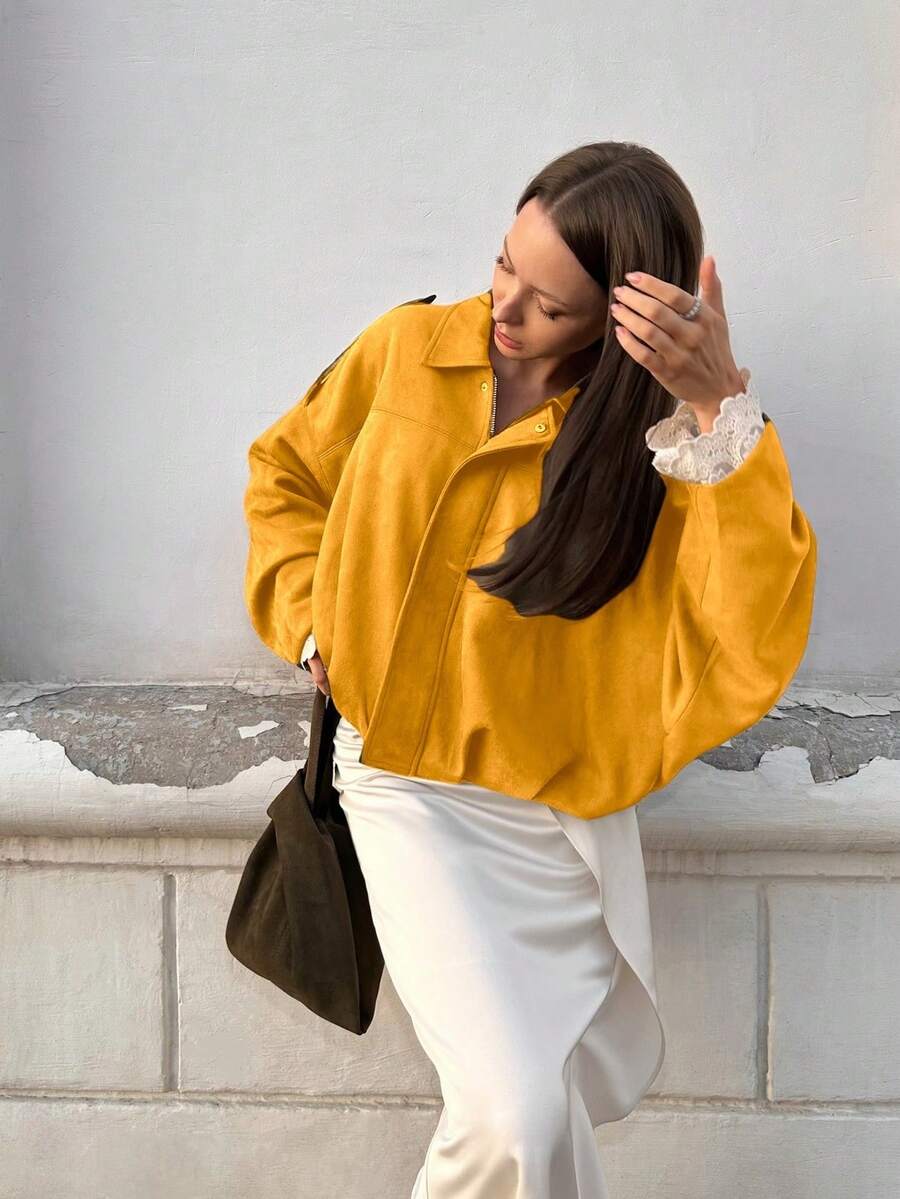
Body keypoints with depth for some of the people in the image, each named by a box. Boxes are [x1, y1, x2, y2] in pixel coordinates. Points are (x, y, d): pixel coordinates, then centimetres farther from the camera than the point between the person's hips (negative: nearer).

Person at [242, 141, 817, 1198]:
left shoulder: (660, 434, -10)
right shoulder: (409, 348, -5)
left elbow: (756, 643, -27)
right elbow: (285, 475, 14)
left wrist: (721, 406, -32)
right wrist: (312, 623, 1)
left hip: (562, 800, 2)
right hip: (407, 778, -1)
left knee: (587, 1093, 13)